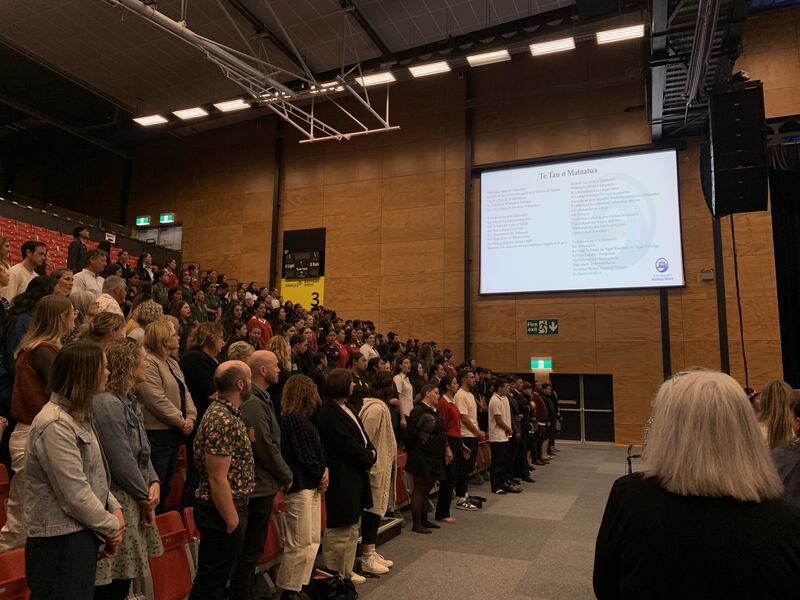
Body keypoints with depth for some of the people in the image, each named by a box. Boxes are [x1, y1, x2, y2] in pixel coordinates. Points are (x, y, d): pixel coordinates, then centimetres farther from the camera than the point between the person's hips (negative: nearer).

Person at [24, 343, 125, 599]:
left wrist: (114, 507, 0)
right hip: (60, 540, -9)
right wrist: (111, 527, -11)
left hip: (81, 533, 9)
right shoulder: (55, 425, -22)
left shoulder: (77, 415, 9)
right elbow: (76, 495, -23)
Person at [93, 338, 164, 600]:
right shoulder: (107, 404, -19)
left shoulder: (129, 401, 10)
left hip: (133, 503, 9)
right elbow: (122, 462, -19)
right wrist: (146, 498, -8)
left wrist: (154, 483, -3)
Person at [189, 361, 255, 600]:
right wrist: (233, 520, -20)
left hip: (229, 507, 10)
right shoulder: (224, 422, -24)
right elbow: (218, 479, -25)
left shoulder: (223, 411, 8)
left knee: (211, 579, 21)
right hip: (223, 510, -10)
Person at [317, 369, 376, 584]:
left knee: (352, 526, 17)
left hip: (355, 475, 10)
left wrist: (371, 452, -5)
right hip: (341, 478, -10)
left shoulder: (345, 409, 13)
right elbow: (347, 445, -20)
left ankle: (347, 570, 29)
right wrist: (369, 456, -7)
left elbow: (362, 436, 14)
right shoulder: (329, 412, -17)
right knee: (338, 528, 0)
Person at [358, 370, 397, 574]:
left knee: (375, 510, 16)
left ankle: (371, 553, 27)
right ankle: (367, 558, 9)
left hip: (381, 467, 10)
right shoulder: (376, 408, -18)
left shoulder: (378, 406, 13)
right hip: (376, 468, -10)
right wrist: (370, 465, -19)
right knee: (373, 510, -1)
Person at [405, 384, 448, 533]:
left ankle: (424, 520, 26)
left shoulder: (434, 411, 14)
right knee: (420, 489, -1)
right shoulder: (419, 411, -15)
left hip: (434, 457, 9)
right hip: (422, 457, -9)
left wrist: (446, 449, 16)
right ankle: (417, 524, 7)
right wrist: (411, 452, -11)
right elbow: (410, 433, -17)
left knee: (427, 489, 15)